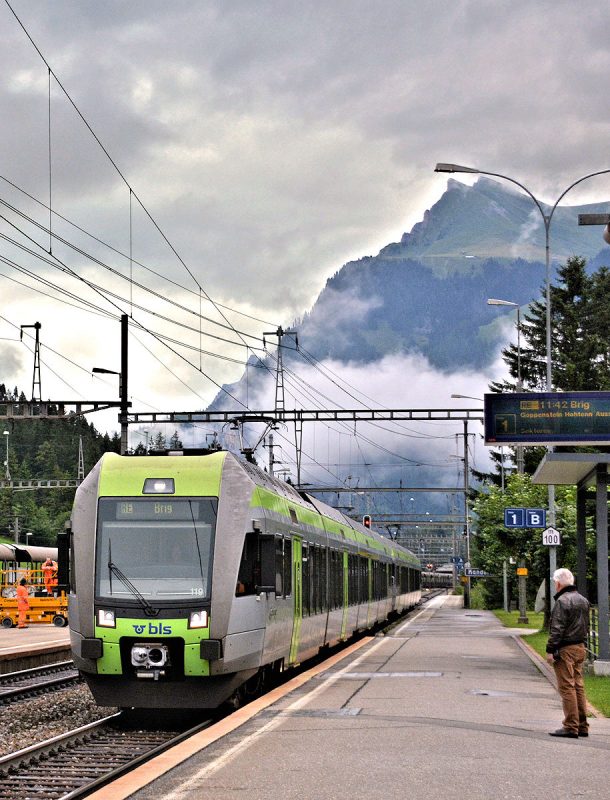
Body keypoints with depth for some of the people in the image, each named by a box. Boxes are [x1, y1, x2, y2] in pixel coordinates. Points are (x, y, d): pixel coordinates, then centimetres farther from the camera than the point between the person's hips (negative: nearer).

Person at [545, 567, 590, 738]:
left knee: (567, 687, -6)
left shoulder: (562, 601, -14)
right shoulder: (583, 600, 14)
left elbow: (557, 629, -18)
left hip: (565, 649, -9)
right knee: (578, 686, 11)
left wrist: (550, 650, -15)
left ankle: (570, 727, -7)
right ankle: (582, 726, 13)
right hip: (580, 648, 9)